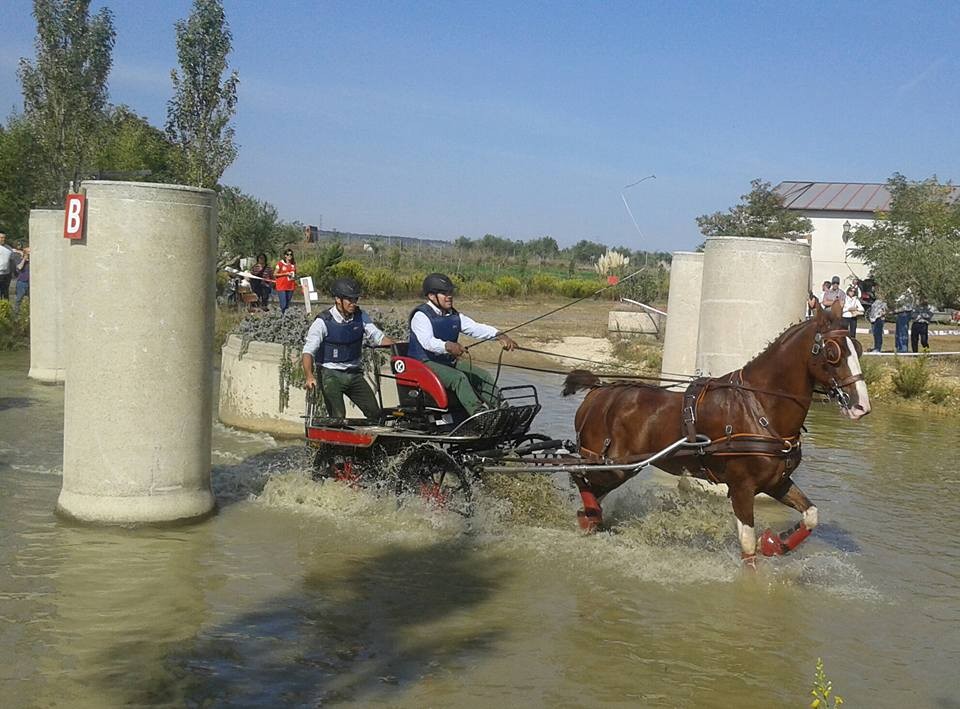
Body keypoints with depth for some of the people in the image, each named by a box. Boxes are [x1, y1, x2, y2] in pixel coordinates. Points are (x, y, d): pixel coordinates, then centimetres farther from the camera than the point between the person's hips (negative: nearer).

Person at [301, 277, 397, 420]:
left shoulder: (360, 317, 2)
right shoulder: (323, 322, -12)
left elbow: (378, 337, 4)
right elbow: (308, 352, -16)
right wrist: (309, 376, -32)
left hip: (354, 374, 5)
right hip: (331, 375, -5)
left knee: (375, 413, 0)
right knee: (338, 418, -12)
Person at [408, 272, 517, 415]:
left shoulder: (454, 316, 12)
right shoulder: (421, 316, -12)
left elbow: (476, 328, 0)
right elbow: (427, 341, -29)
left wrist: (499, 335, -18)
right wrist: (448, 346, -49)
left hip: (449, 362, 8)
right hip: (424, 363, -8)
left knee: (483, 376, -4)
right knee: (458, 377, -31)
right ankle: (478, 413, -41)